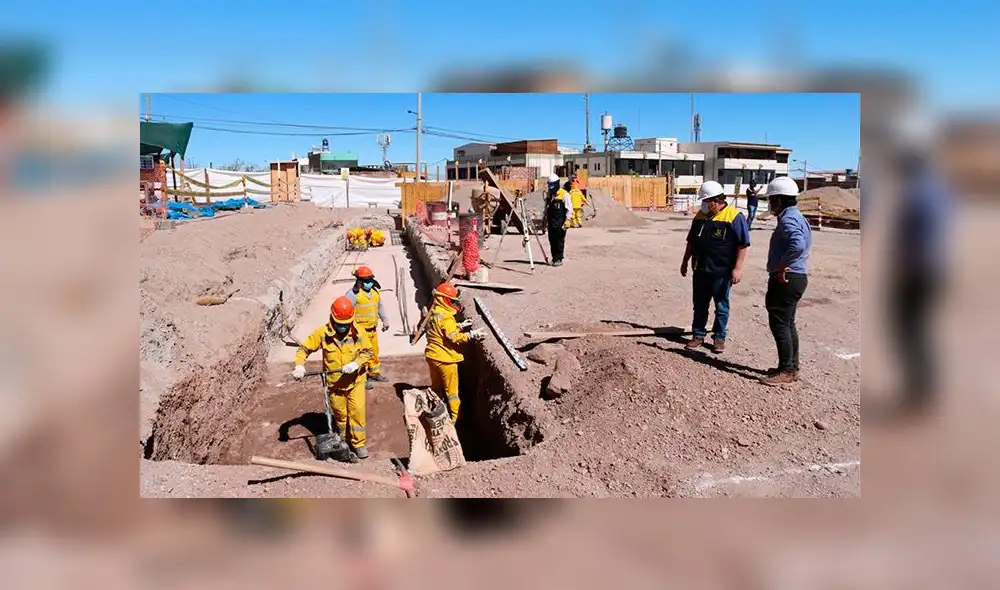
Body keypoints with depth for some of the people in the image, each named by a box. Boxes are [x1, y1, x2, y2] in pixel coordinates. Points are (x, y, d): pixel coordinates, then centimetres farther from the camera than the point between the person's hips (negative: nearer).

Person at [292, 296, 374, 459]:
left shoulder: (359, 332, -14)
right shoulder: (322, 333, -14)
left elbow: (367, 352, -6)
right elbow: (304, 349, -8)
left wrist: (356, 363, -25)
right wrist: (299, 365, -25)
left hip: (355, 380, -1)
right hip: (334, 382, 1)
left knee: (357, 411, -3)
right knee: (339, 413, 16)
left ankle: (358, 443, 13)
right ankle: (343, 440, 37)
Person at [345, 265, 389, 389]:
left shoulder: (375, 292, 9)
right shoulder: (353, 294, -15)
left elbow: (380, 307, 23)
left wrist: (385, 320, 23)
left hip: (373, 329, 7)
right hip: (360, 331, -7)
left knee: (374, 352, 20)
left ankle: (375, 373, 36)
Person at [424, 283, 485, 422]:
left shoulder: (434, 313, 7)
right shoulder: (446, 317, -23)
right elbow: (454, 337, -28)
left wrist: (460, 326, 9)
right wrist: (472, 335, -28)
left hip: (433, 355, 9)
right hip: (445, 358, -8)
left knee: (436, 387, 21)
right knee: (451, 389, 5)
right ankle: (455, 416, 14)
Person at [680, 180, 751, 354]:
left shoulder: (734, 216, -11)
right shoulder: (700, 215, 7)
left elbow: (743, 244, -12)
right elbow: (691, 241, 17)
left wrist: (737, 268, -17)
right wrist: (685, 261, 17)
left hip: (722, 272, -6)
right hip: (700, 270, 6)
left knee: (721, 307, 7)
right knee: (699, 305, 12)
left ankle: (719, 337, 17)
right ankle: (698, 335, 23)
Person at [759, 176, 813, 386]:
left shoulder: (788, 219, -17)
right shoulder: (796, 217, 16)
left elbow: (797, 245, -35)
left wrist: (781, 266, -25)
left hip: (786, 279, -11)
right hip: (796, 277, 11)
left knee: (779, 324, -5)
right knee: (787, 324, 17)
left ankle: (786, 371, -1)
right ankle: (792, 367, 24)